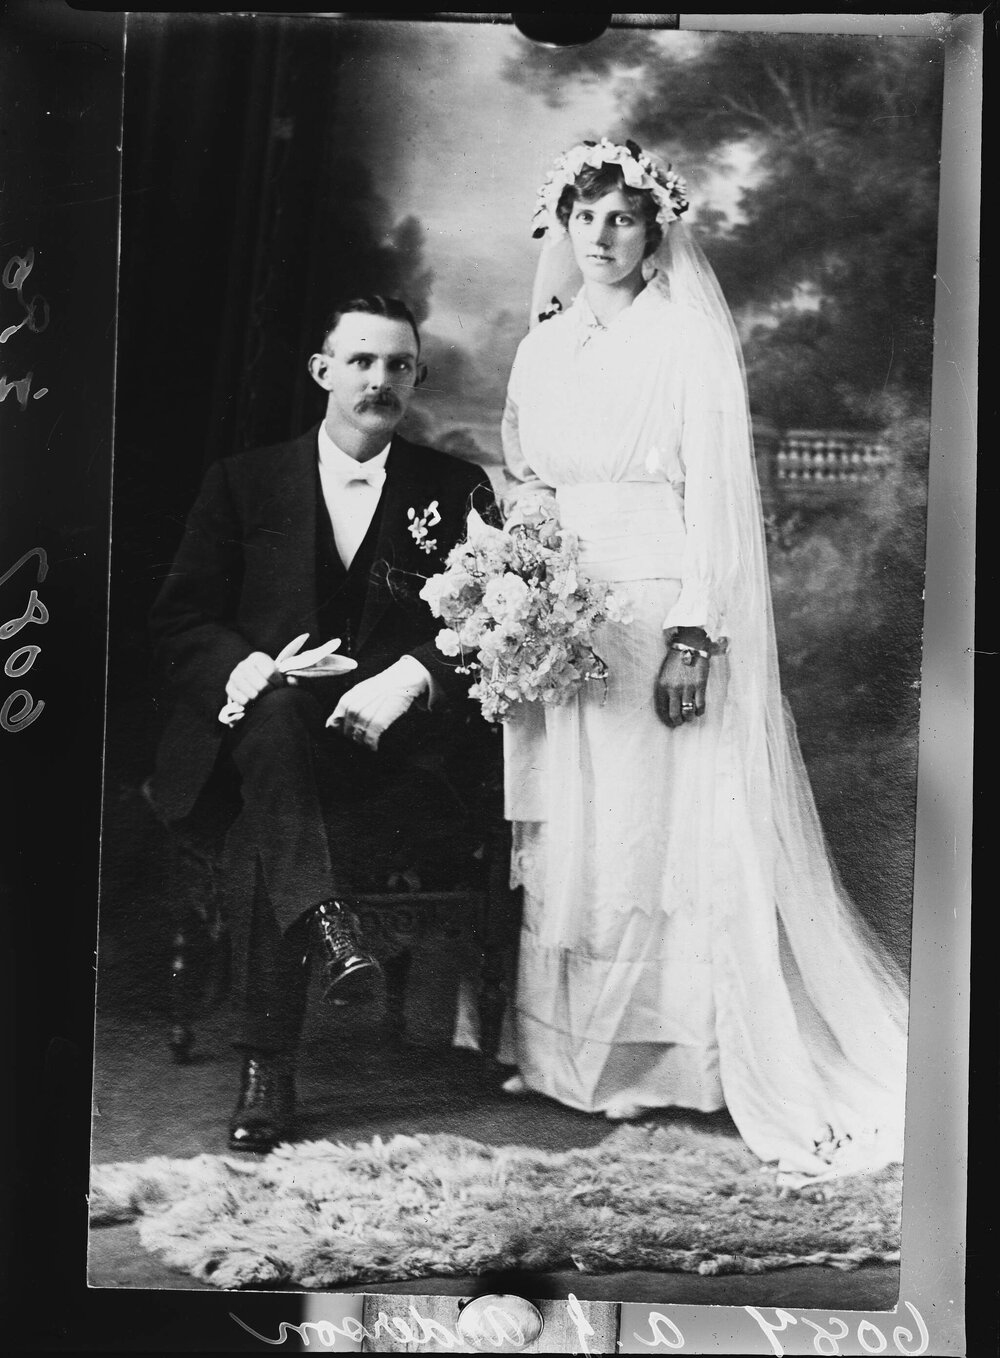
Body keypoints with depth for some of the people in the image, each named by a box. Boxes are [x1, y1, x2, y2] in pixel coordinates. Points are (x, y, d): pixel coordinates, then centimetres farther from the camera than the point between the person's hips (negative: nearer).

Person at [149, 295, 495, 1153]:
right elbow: (177, 623, 6)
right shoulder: (245, 481, 13)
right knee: (277, 717, -37)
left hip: (391, 743, 0)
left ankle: (268, 1066, -27)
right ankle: (325, 921, -40)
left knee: (259, 839, -31)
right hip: (254, 723, 1)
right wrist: (250, 671, -16)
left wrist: (408, 678, -20)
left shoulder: (457, 490, 12)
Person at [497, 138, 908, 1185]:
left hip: (659, 614, -5)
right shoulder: (543, 345, 14)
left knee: (667, 831, -2)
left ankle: (662, 1054, 10)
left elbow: (717, 493, -10)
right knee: (559, 829, 8)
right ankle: (563, 1047, 19)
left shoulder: (689, 339, -3)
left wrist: (694, 635, -18)